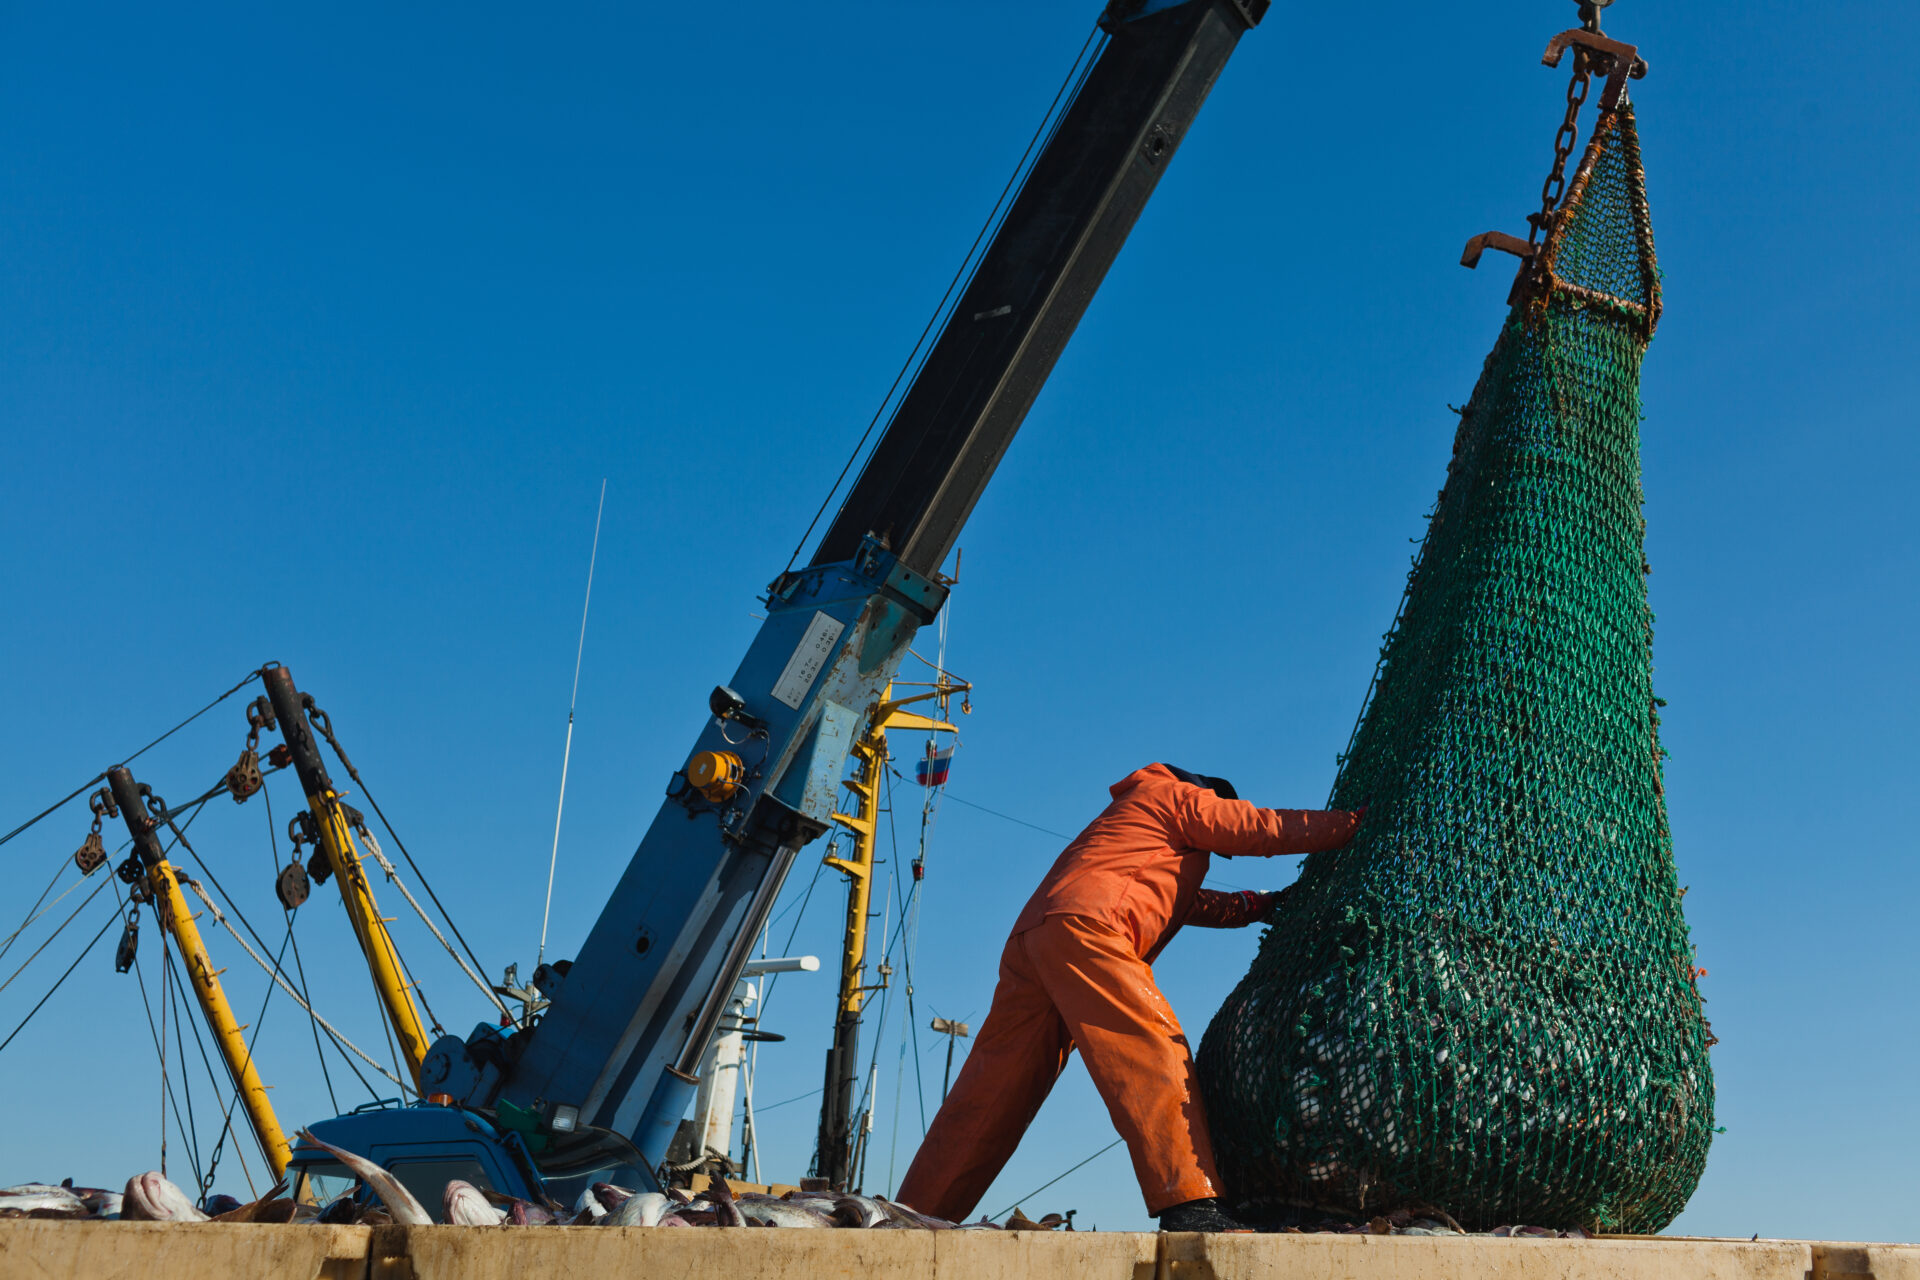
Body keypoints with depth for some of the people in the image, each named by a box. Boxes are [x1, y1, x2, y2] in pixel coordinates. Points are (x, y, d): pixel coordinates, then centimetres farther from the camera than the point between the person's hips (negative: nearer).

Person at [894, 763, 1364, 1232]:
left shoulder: (1132, 816, 41)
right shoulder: (1182, 798, 16)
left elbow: (1193, 904, 42)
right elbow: (1266, 828, 12)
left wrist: (1264, 905, 36)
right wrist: (1356, 823, 20)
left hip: (1031, 936, 9)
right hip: (1083, 928, -9)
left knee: (995, 1092, 7)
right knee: (1155, 1050, -15)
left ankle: (918, 1212, 8)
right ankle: (1189, 1202, -28)